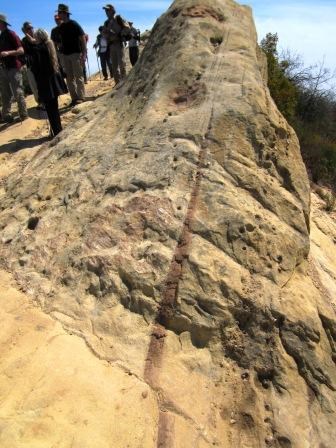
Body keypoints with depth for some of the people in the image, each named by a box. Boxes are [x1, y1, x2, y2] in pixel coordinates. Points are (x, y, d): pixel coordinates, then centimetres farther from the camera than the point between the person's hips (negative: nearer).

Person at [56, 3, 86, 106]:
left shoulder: (74, 24, -5)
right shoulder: (61, 27, 12)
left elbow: (82, 39, -9)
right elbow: (61, 40, 20)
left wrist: (84, 54, -18)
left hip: (75, 53, -7)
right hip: (65, 54, 7)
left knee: (78, 76, -8)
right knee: (70, 78, 5)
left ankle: (81, 97, -6)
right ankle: (74, 98, 8)